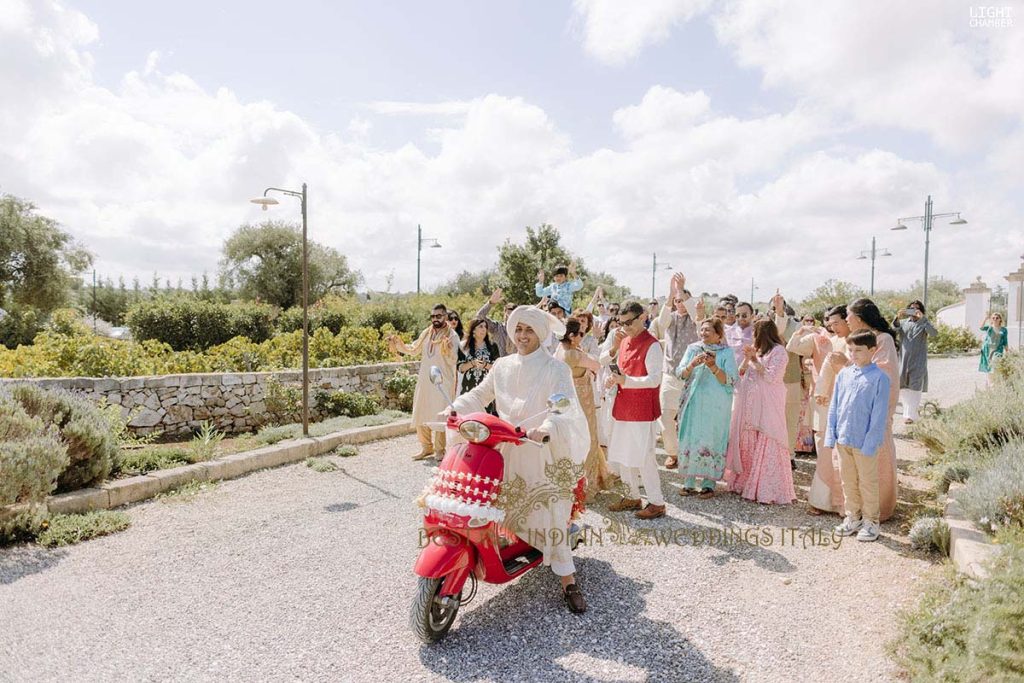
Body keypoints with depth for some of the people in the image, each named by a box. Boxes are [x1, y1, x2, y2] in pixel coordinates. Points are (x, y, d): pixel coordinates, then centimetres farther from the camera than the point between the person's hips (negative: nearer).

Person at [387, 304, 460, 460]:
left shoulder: (452, 335, -7)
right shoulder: (426, 333, 9)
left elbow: (453, 360, -18)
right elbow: (413, 350, 19)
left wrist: (447, 351, -38)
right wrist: (398, 344, 5)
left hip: (443, 382, -6)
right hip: (425, 380, 6)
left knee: (440, 417, -1)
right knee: (421, 415, 10)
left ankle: (439, 449, 11)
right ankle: (426, 447, 23)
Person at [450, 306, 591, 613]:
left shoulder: (555, 368, -6)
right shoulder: (502, 366, 11)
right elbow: (479, 394, 17)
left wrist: (546, 426, -39)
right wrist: (455, 409, 0)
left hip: (543, 450, -5)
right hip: (507, 450, 5)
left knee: (550, 514, -5)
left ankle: (568, 580, 4)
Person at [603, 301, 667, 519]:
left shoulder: (652, 345, -14)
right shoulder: (624, 341, 9)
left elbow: (654, 379, -22)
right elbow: (601, 361, 15)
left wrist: (625, 380, -31)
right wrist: (614, 348, -3)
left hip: (642, 411, -8)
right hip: (622, 408, 8)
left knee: (643, 458, -1)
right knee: (622, 456, 15)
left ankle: (657, 503, 15)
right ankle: (634, 497, 31)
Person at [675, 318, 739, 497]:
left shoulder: (726, 352, -2)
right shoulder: (693, 348, 6)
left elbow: (731, 380, -9)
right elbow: (679, 373, 0)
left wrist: (713, 367, -23)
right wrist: (692, 364, -19)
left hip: (716, 406, -3)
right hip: (693, 403, 3)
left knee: (711, 441, 0)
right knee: (690, 440, 4)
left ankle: (709, 484, 11)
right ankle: (689, 482, 13)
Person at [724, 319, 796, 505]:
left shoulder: (778, 351, -5)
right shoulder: (756, 350, 17)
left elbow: (772, 376, -16)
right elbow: (740, 374, 14)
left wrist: (755, 360, -11)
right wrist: (746, 359, -2)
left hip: (767, 406, -7)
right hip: (749, 404, 8)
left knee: (766, 447, -6)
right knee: (747, 443, 11)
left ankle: (768, 490, 0)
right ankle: (746, 482, 21)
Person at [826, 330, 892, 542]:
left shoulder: (879, 378, -12)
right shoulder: (844, 374, 3)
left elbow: (879, 415, -13)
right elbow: (834, 406, 8)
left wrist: (870, 443, -15)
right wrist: (831, 434, 6)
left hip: (864, 442, -5)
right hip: (843, 439, 5)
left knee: (868, 483, 10)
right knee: (848, 481, 16)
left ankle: (871, 521, 26)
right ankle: (853, 517, 31)